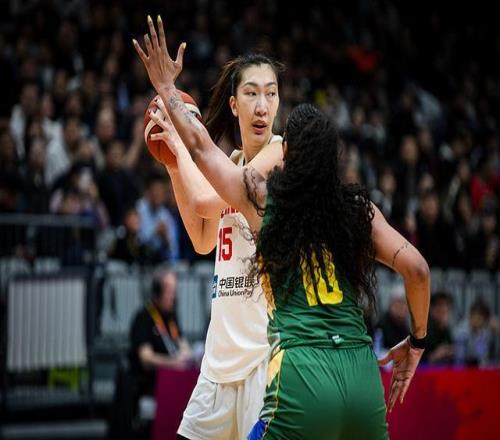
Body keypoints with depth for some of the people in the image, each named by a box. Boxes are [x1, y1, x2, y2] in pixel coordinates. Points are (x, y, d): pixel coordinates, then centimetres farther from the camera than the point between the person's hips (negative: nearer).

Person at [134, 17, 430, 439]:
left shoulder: (262, 196, 4)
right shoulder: (359, 207, 10)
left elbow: (201, 145, 17)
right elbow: (416, 269, 5)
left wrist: (166, 87, 31)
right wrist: (417, 341, 19)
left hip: (303, 374, -4)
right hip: (363, 375, 4)